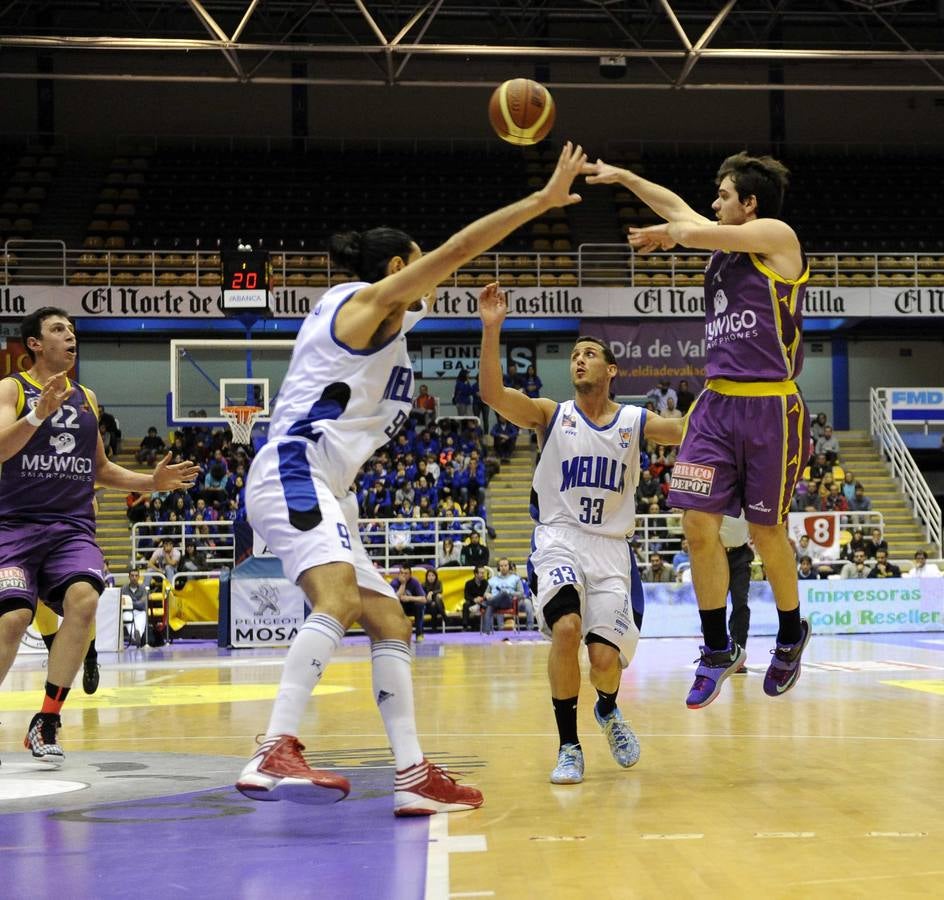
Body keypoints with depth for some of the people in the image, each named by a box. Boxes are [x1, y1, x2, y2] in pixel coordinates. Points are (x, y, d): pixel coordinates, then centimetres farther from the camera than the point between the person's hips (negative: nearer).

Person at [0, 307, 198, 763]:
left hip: (73, 527, 4)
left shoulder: (86, 398, 17)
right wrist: (41, 412, -32)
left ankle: (46, 723, -14)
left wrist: (152, 481, 15)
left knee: (83, 599, -24)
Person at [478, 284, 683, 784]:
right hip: (559, 540, -1)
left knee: (605, 658, -10)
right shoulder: (551, 415, 2)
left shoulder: (635, 422, 6)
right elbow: (492, 393, -14)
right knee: (567, 627, -29)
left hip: (610, 547, 1)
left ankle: (608, 711, 30)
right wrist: (492, 329, -27)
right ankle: (568, 746, -12)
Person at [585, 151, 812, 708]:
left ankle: (792, 635, 28)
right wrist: (622, 176, 32)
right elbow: (681, 210, 28)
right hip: (717, 405, 7)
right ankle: (718, 651, 9)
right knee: (699, 525, -3)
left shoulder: (776, 236, -7)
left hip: (769, 408, -7)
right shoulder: (728, 243, 15)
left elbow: (691, 230, -12)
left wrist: (668, 233, 8)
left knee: (766, 532, 4)